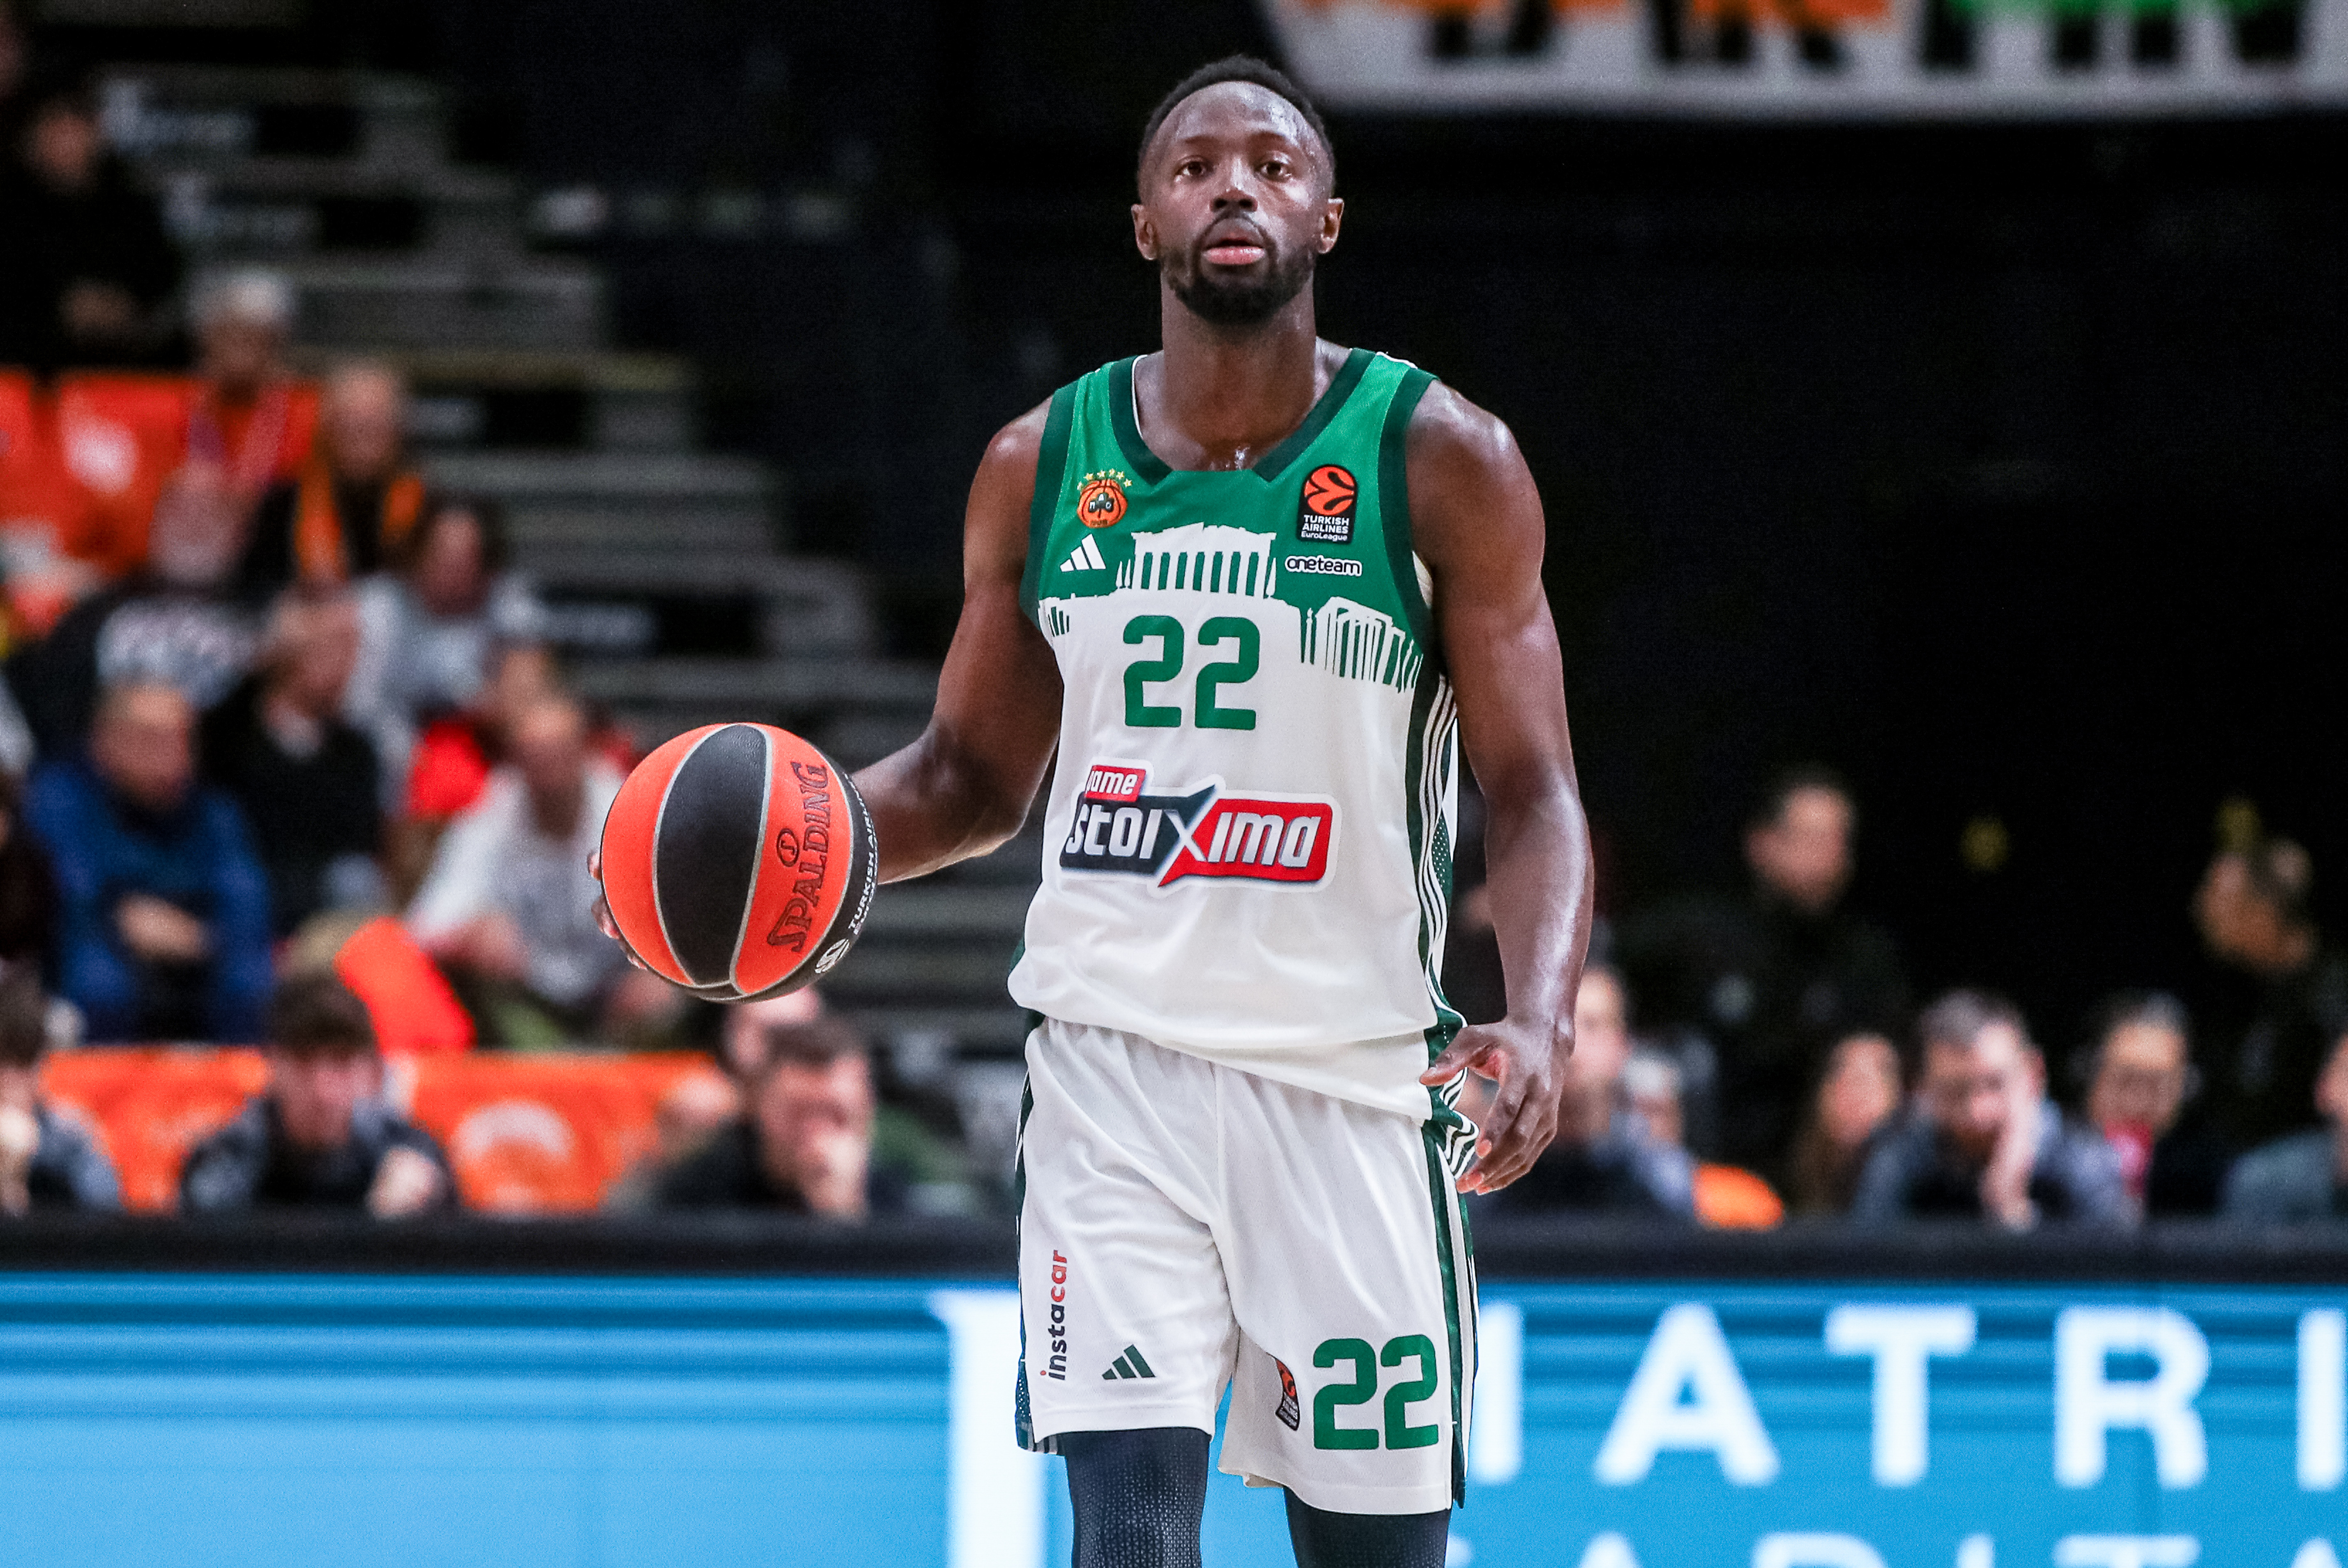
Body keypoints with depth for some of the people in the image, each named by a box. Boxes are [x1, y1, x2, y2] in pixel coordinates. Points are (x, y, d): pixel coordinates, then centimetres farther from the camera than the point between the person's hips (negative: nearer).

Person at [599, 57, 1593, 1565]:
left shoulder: (1441, 461, -2)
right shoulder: (1046, 465, 6)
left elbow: (1533, 792, -4)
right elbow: (976, 774, 17)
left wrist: (1542, 1021, -22)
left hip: (1354, 1073, -1)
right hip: (1116, 1058, 1)